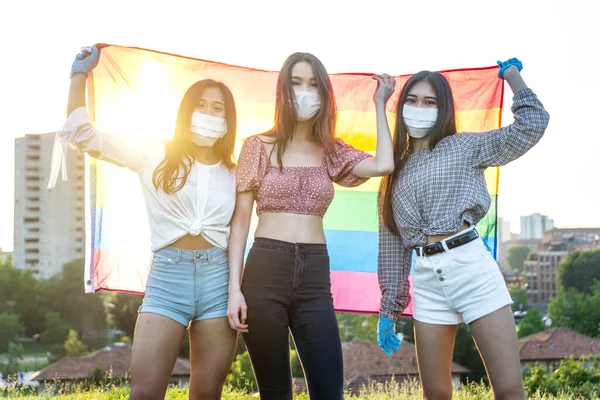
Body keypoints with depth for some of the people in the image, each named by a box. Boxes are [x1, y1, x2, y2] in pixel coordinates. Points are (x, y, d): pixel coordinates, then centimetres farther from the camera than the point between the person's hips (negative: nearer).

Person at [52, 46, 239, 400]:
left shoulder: (233, 174, 12)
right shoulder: (154, 155, 8)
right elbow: (80, 134, 6)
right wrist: (81, 72, 9)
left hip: (219, 277, 2)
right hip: (166, 276, -1)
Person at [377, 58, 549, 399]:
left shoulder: (463, 147, 8)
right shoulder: (395, 171, 19)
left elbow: (532, 125, -4)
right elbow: (393, 245, 18)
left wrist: (512, 74, 6)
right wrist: (390, 309, 14)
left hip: (472, 266, -4)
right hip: (427, 280, 4)